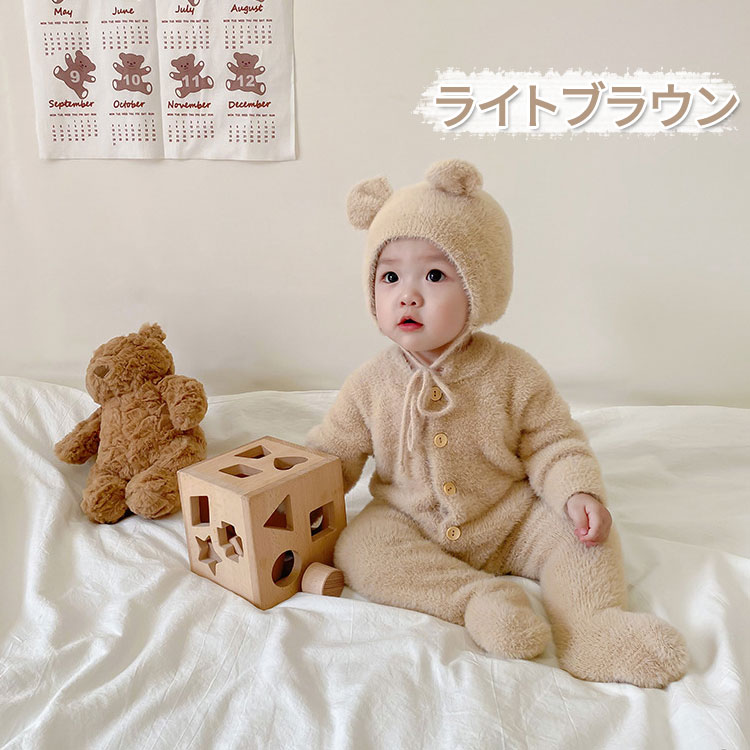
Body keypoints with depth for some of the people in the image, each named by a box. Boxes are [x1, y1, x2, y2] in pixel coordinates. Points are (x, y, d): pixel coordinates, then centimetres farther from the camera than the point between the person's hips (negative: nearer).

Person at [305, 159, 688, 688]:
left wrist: (579, 492, -22)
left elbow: (553, 444, -5)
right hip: (411, 530, 1)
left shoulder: (513, 373, -11)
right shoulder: (371, 385, -8)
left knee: (582, 533, -19)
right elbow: (330, 456, 0)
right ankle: (479, 600, -26)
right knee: (358, 547, -25)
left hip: (511, 523, 0)